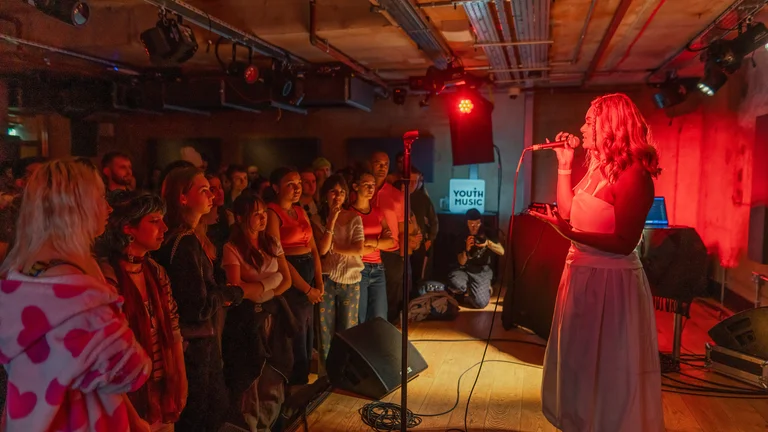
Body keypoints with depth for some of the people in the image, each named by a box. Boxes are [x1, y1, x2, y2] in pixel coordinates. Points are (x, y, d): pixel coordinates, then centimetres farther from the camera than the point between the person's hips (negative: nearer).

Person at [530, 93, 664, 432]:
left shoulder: (632, 173, -18)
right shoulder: (597, 167, 9)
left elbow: (625, 242, -22)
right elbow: (569, 211, 10)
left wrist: (571, 235, -31)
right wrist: (564, 164, 8)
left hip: (611, 280, -9)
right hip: (583, 273, 9)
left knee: (609, 371, 6)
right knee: (581, 362, 21)